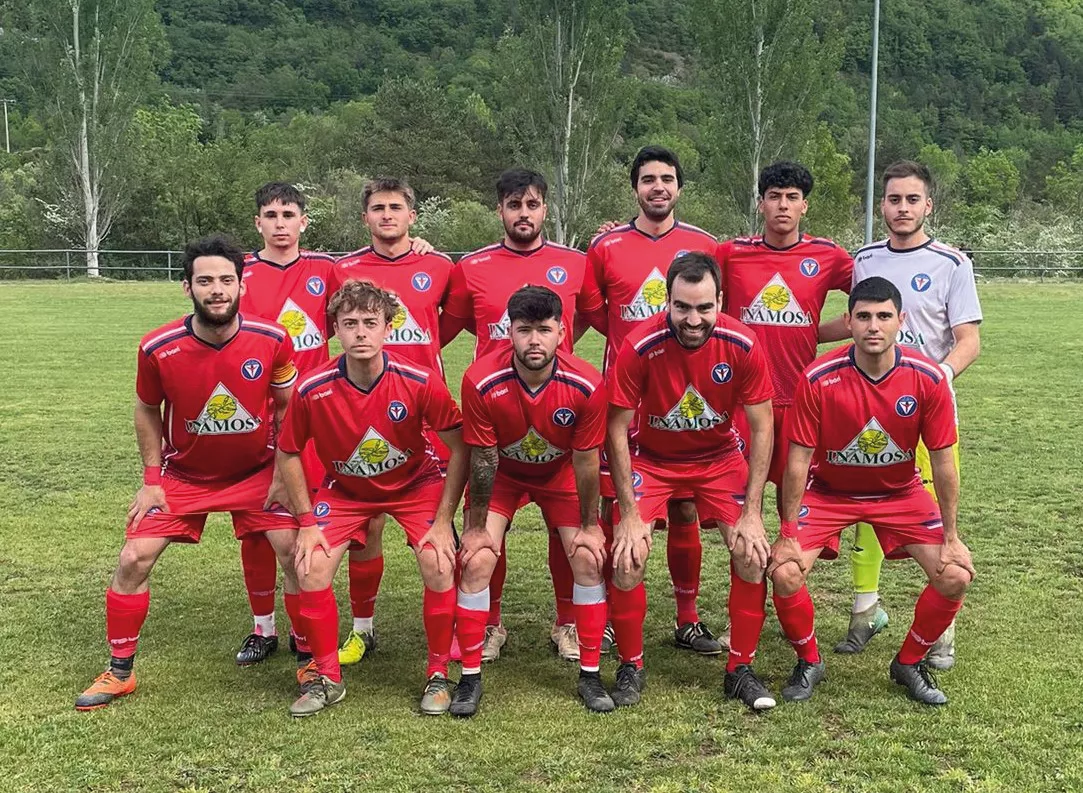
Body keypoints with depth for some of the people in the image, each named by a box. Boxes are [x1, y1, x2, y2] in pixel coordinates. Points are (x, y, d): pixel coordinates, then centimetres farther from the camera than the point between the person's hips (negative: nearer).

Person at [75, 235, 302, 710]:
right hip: (182, 475, 0)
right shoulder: (158, 348, -20)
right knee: (133, 559, -5)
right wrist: (152, 480, -2)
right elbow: (147, 411, -1)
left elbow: (287, 407, -3)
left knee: (297, 553, -9)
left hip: (257, 473, 0)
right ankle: (119, 672, 15)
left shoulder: (272, 340, -20)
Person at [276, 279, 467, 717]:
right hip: (344, 488, 1)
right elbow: (288, 454, -7)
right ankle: (327, 677, 7)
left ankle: (438, 674, 3)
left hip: (415, 483, -1)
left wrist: (443, 521, -17)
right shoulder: (312, 390, -23)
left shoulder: (421, 382, -26)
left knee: (438, 565, -20)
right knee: (311, 568, -15)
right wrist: (307, 522, -10)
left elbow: (459, 447, -16)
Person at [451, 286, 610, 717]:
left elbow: (586, 460, -15)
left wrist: (590, 525, -8)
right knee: (477, 562, -12)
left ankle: (590, 675, 7)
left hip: (560, 472, 1)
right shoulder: (481, 380, -31)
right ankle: (470, 677, 4)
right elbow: (481, 459, -20)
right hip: (500, 472, -1)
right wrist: (476, 526, -13)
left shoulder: (585, 384, -29)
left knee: (588, 559, -8)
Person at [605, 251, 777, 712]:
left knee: (752, 553, -13)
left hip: (719, 457, 1)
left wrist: (751, 512, -15)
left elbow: (761, 428, -12)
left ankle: (741, 668, 7)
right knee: (627, 557, -16)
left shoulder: (742, 345, -22)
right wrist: (629, 515, -19)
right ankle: (631, 667, 7)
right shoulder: (640, 346, -27)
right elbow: (617, 430, -17)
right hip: (650, 458, -1)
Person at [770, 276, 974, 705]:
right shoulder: (819, 378, -24)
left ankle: (909, 663, 15)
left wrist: (951, 536, -6)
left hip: (900, 492, 2)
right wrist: (788, 533, -14)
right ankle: (809, 661, 10)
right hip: (828, 491, -1)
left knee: (955, 576, -11)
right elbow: (798, 460, -16)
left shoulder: (928, 378, -19)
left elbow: (943, 461, -10)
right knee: (785, 574, -19)